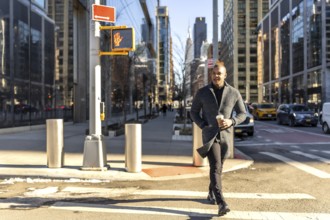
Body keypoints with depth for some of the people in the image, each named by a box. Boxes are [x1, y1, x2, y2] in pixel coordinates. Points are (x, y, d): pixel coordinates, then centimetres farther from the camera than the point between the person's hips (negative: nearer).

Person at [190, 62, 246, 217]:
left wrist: (231, 121, -17)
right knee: (215, 167, -17)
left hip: (225, 135, 3)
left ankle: (211, 193, 39)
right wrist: (203, 126, -9)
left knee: (218, 167, 16)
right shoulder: (202, 92, -2)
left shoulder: (234, 93, -1)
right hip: (209, 135, -2)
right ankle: (221, 203, -24)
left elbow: (242, 114, 3)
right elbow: (193, 112, 7)